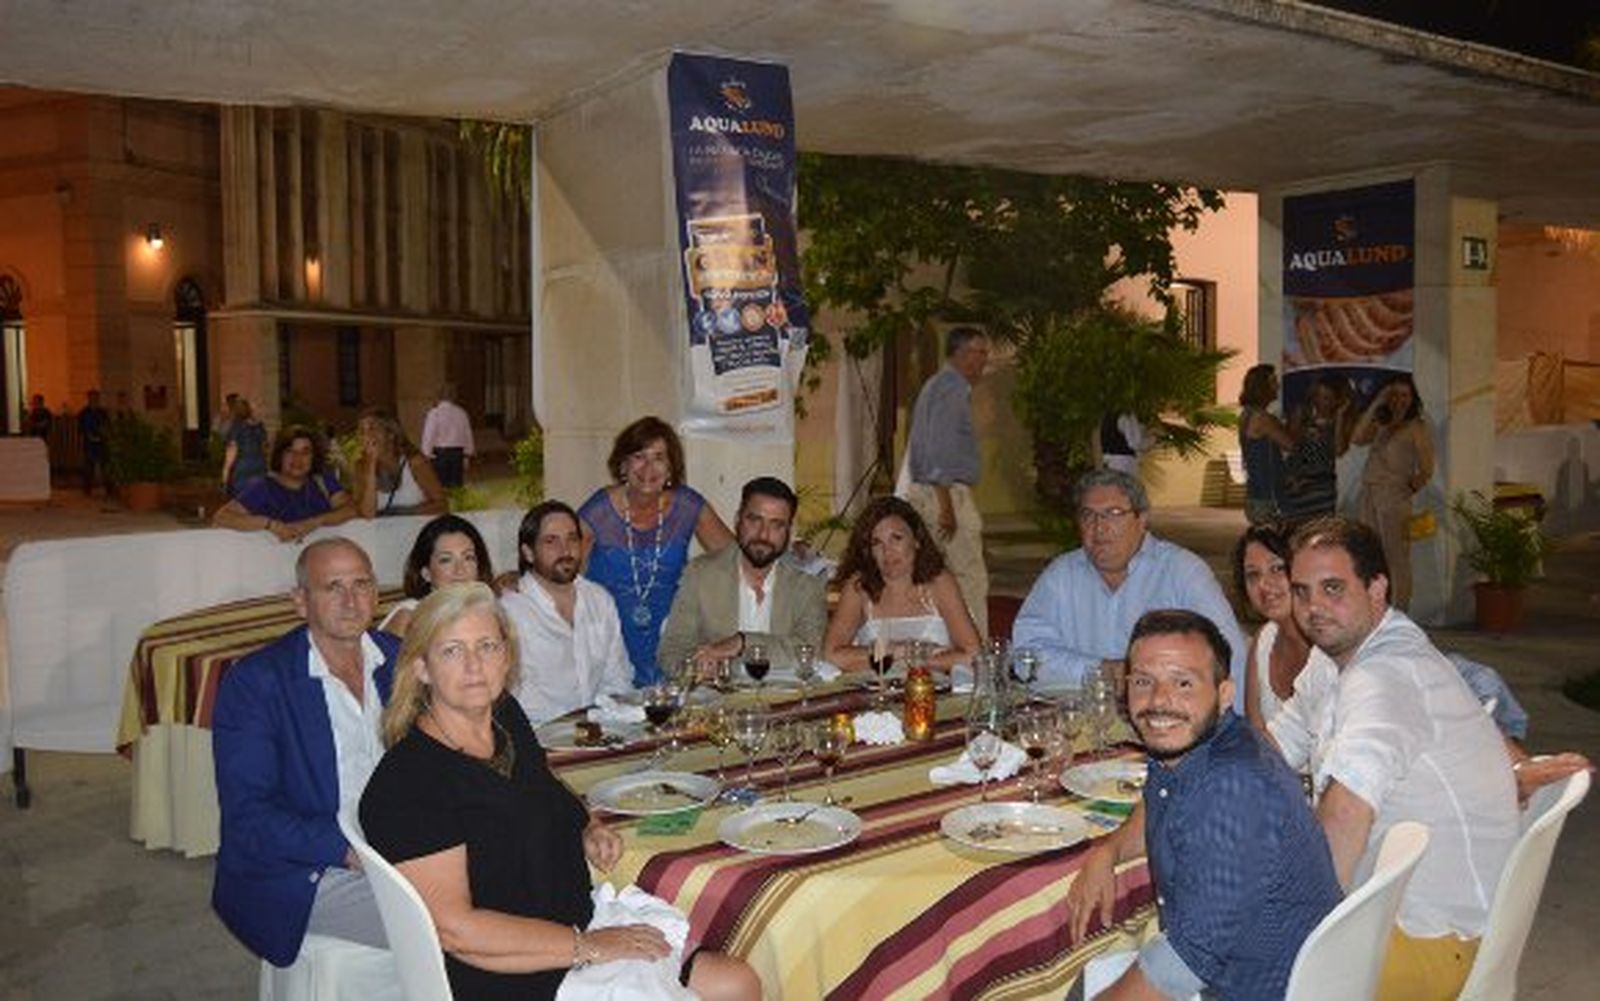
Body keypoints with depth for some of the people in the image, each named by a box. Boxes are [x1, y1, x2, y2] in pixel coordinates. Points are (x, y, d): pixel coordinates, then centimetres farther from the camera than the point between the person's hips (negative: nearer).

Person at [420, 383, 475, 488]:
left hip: (440, 452, -3)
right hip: (458, 452, 3)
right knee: (456, 483, 6)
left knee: (441, 484, 0)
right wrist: (467, 455, 16)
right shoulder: (461, 413, 3)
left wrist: (427, 454, -2)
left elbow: (428, 436, -9)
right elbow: (468, 435, 8)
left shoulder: (434, 413, -8)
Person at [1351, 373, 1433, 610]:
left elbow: (1426, 470, 1)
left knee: (1396, 558, -7)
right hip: (1368, 494, 6)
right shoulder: (1381, 424, 19)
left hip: (1393, 496, -5)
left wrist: (1408, 489, -9)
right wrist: (1374, 405, 1)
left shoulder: (1418, 428, 4)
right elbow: (1357, 437, 1)